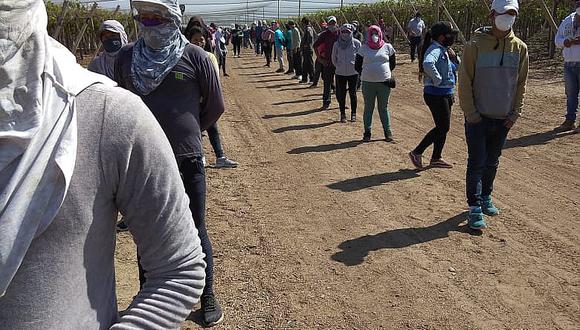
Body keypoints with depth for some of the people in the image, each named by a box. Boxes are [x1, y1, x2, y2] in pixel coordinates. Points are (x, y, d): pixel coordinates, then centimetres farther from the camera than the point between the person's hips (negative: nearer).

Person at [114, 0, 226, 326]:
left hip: (187, 160, -2)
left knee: (196, 231, 9)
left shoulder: (195, 57, -5)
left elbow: (215, 105, 4)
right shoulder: (127, 57, 3)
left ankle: (208, 296, 28)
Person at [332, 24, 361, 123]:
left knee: (353, 94, 6)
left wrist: (356, 67, 1)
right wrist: (338, 66, 9)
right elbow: (334, 58, 12)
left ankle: (353, 114, 18)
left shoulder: (356, 43, -5)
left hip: (353, 73, -1)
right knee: (341, 94, 5)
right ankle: (342, 114, 15)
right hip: (340, 73, 1)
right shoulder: (337, 44, 0)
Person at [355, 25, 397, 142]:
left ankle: (387, 132, 17)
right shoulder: (364, 48, 2)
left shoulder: (387, 47, 4)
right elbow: (357, 65, 8)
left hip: (384, 82, 0)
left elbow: (393, 63, 13)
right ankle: (367, 132, 16)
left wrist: (386, 73, 9)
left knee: (383, 108, 7)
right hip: (368, 83, 0)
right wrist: (365, 74, 5)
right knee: (368, 108, 7)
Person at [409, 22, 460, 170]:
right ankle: (416, 153, 4)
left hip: (446, 94, 10)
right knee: (442, 127, -5)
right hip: (436, 95, -10)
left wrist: (454, 57, 6)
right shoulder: (435, 49, -18)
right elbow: (428, 64, -41)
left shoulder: (443, 50, 13)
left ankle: (436, 158, 25)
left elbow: (455, 67, 27)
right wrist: (437, 79, -28)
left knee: (443, 127, 15)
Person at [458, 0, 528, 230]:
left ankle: (486, 197, 32)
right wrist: (470, 113, -12)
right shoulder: (476, 45, -9)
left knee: (492, 162, 15)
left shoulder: (520, 48, 3)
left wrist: (515, 113, 3)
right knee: (477, 163, -4)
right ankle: (475, 208, 3)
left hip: (503, 119, 4)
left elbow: (521, 83, 9)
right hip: (478, 118, -4)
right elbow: (465, 82, -9)